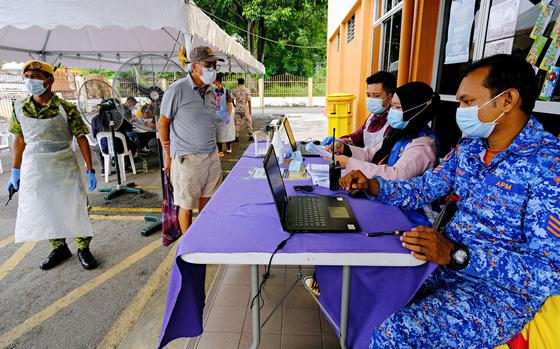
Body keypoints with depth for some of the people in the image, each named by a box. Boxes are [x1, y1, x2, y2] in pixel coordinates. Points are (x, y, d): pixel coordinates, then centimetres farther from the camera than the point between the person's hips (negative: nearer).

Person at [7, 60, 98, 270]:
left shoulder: (66, 109, -9)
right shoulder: (20, 108, 3)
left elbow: (82, 139, -7)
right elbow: (19, 140, 11)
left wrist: (90, 170, -9)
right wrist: (15, 172, 10)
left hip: (65, 168, -3)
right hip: (33, 170, 4)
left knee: (75, 209, 3)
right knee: (44, 212, 11)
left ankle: (83, 249, 20)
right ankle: (59, 248, 29)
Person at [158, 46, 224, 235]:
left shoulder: (211, 92, 10)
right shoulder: (176, 90, -10)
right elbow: (163, 124, -4)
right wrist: (169, 156, -2)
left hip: (212, 156, 6)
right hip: (187, 159, -6)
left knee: (207, 201, 13)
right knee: (186, 205, 6)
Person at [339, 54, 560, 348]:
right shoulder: (470, 147, 4)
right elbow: (423, 188, 11)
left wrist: (457, 255, -32)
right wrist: (372, 186, -6)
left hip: (503, 288, -7)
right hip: (448, 259, 7)